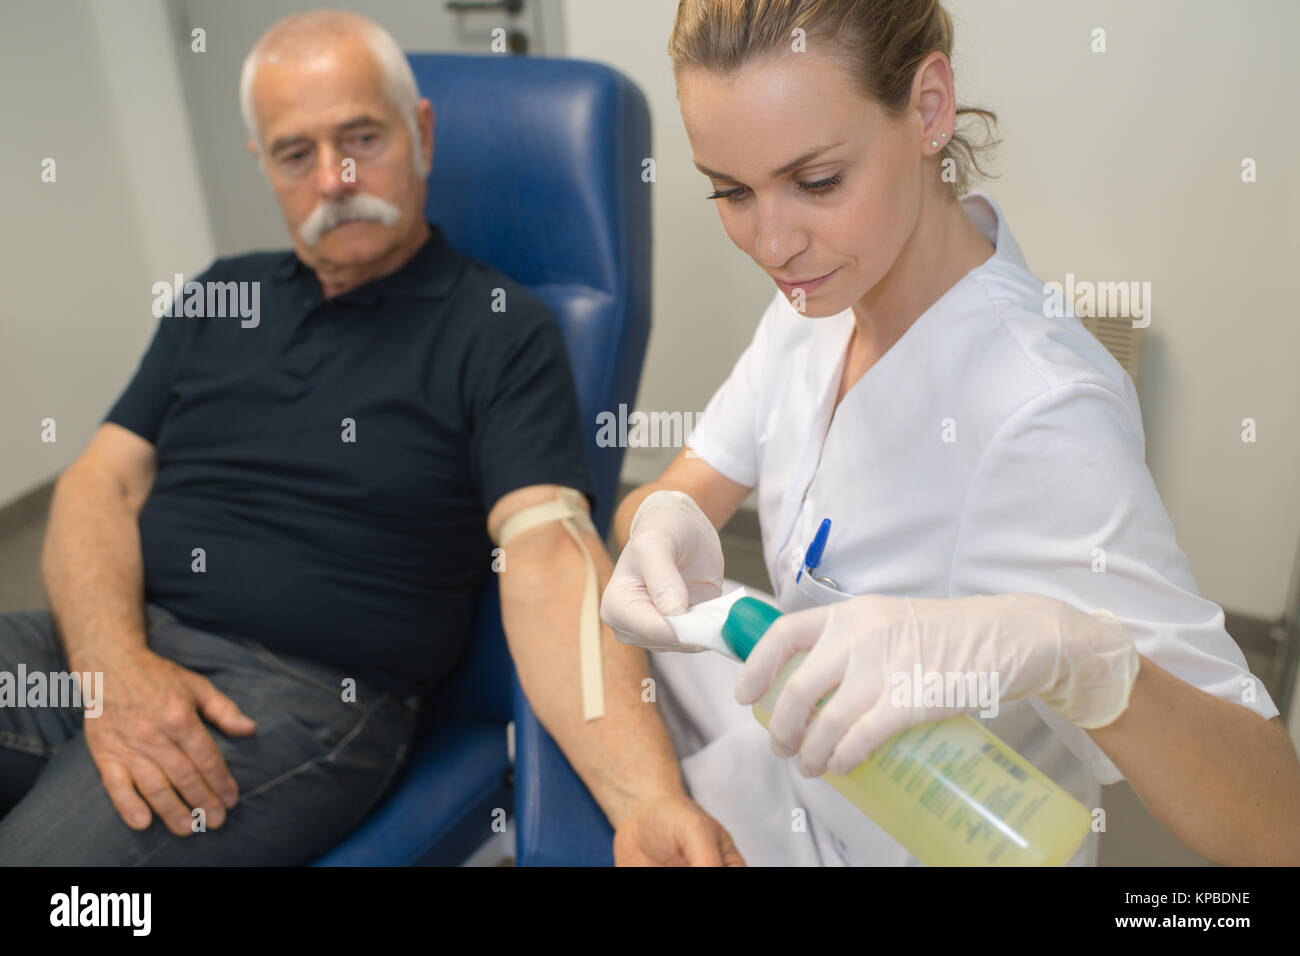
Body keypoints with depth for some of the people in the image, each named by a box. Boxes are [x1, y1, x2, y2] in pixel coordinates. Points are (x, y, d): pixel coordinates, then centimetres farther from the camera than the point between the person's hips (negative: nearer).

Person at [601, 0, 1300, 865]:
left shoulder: (1043, 420, -31)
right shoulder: (826, 291, -8)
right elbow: (669, 496, -5)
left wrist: (1063, 648, -51)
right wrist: (665, 521, -28)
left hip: (928, 841, -6)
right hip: (802, 777, 6)